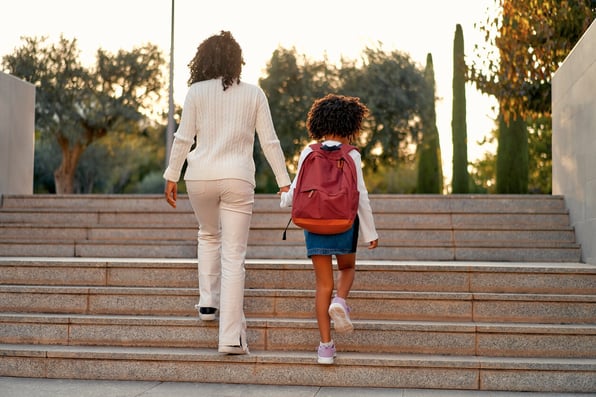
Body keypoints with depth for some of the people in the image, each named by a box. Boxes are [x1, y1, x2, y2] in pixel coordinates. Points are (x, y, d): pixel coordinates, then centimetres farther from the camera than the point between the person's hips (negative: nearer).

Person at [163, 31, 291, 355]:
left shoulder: (196, 91, 3)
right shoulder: (253, 94, 5)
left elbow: (183, 138, 2)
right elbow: (270, 142, 5)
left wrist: (171, 177, 9)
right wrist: (284, 182, 10)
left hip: (200, 177, 1)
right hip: (238, 178, -1)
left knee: (209, 235, 29)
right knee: (233, 256, -1)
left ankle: (208, 303, 24)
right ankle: (231, 335, -4)